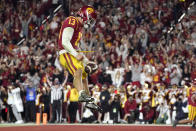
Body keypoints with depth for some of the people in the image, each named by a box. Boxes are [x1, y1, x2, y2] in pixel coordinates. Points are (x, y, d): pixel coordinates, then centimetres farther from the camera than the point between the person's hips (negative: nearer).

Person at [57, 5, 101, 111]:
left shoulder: (79, 26, 23)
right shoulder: (72, 22, -11)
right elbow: (65, 42, -21)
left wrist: (86, 60, 24)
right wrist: (76, 55, -23)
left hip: (73, 54, 11)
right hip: (66, 54, -11)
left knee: (84, 76, 18)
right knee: (78, 71, -32)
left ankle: (89, 102, 29)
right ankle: (82, 94, -52)